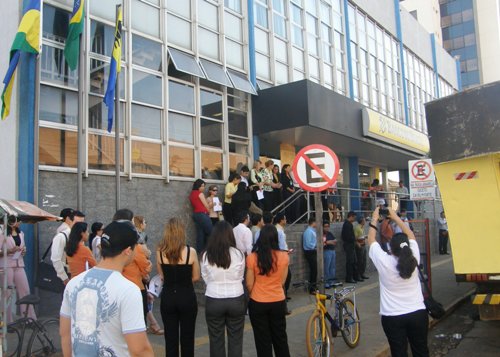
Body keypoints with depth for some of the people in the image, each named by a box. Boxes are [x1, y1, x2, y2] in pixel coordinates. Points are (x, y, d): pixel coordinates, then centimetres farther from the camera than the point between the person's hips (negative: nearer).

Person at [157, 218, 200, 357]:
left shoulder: (160, 252, -8)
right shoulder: (191, 251, -13)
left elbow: (162, 276, 3)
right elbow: (196, 277, -3)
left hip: (167, 297, 1)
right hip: (187, 297, -1)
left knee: (170, 337, 12)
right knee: (187, 337, 13)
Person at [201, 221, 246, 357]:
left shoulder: (206, 256, -7)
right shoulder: (238, 254, -7)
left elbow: (206, 278, 1)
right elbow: (240, 277, 4)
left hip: (213, 301, 0)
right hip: (236, 300, 0)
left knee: (216, 340, 12)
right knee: (235, 339, 11)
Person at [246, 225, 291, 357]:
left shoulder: (252, 258, -15)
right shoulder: (284, 256, -9)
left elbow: (249, 284, -6)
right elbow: (282, 281, 2)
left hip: (258, 303, -2)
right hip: (278, 302, 2)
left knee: (263, 339, 13)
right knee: (280, 337, 20)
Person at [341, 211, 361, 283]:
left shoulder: (348, 224, 14)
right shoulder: (347, 224, -18)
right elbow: (349, 237, -23)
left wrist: (354, 239, 5)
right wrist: (355, 239, -7)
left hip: (351, 245, 10)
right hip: (349, 245, -10)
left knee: (353, 261, 14)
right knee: (349, 262, -3)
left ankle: (355, 277, 22)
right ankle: (349, 278, 3)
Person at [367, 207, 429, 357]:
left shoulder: (384, 262, -15)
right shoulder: (414, 259, -8)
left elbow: (371, 240, -1)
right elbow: (411, 235, 8)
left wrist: (374, 219, 7)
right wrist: (395, 217, 12)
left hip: (393, 317, -3)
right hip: (418, 313, 3)